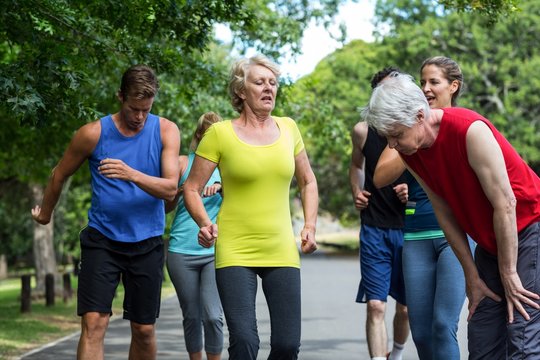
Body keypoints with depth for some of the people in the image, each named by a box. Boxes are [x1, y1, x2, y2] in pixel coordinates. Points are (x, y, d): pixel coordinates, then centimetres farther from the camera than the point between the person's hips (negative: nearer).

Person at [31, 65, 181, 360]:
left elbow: (170, 189, -14)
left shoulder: (166, 131, -4)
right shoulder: (93, 134, -7)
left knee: (144, 330, 7)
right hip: (102, 240, -1)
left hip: (146, 243, 2)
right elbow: (60, 175, 10)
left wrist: (132, 175, -32)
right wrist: (45, 213, 24)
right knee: (93, 323, -14)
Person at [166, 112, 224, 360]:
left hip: (215, 252, 0)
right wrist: (181, 190, -10)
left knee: (213, 316, -11)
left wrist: (220, 186, -18)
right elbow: (166, 207, 9)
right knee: (191, 316, 6)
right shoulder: (183, 163, 7)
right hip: (182, 251, 0)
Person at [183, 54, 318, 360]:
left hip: (281, 251, 4)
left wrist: (310, 226, 7)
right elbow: (192, 189, 1)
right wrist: (205, 224, -16)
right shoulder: (220, 133, -3)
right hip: (235, 252, -4)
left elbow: (308, 182, 20)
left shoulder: (288, 128, 8)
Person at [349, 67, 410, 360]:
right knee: (375, 305, -9)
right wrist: (356, 191, 4)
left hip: (408, 228, 0)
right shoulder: (363, 131, 0)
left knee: (405, 307, 12)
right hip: (374, 228, 0)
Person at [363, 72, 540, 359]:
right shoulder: (409, 151, -3)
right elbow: (445, 213, 2)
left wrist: (508, 274, -16)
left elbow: (505, 204, -21)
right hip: (489, 241, 7)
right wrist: (472, 276, 1)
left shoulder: (470, 130, -24)